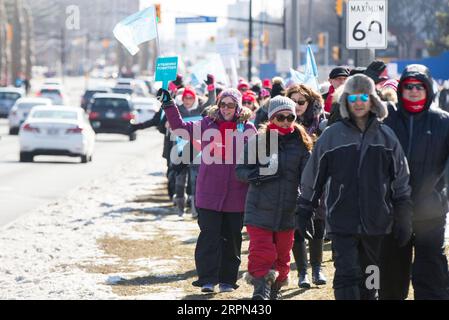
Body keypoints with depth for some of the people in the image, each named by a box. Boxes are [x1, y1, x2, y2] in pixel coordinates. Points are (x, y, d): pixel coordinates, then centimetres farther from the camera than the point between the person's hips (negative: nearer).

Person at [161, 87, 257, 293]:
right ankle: (207, 279, 1)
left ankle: (227, 280, 19)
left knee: (231, 239, 9)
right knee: (209, 236, -3)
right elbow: (181, 127, 6)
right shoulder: (208, 124, 5)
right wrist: (168, 105, -2)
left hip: (235, 196, 0)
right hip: (209, 194, 0)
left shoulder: (247, 129, 3)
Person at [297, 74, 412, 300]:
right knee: (347, 275, -10)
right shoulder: (332, 135, 0)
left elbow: (401, 180, 8)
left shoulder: (386, 137, 5)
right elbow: (312, 177, 5)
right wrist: (304, 211, 5)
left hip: (376, 222, 2)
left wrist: (403, 220, 5)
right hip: (342, 222, -2)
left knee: (369, 279, 12)